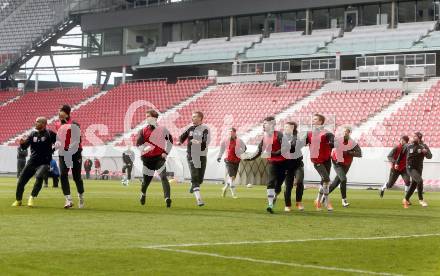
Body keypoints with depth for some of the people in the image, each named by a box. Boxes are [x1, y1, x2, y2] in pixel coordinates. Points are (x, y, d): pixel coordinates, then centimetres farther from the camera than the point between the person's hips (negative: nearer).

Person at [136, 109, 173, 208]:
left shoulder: (162, 130, 1)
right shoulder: (143, 131, 4)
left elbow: (170, 140, 12)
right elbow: (138, 143, -5)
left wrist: (166, 152, 4)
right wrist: (144, 149, -26)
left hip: (159, 157, -2)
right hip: (147, 158, 2)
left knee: (163, 177, -18)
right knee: (147, 179, 11)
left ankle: (167, 198, -26)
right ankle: (143, 193, 42)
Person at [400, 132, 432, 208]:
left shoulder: (424, 146, -4)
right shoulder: (408, 146, -3)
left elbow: (430, 156, -12)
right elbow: (402, 154, 12)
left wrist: (426, 152, -33)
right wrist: (397, 163, 17)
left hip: (419, 168, 3)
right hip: (410, 168, -3)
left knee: (414, 185, 11)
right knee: (420, 180, -24)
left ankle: (406, 200, 32)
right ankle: (421, 200, -15)